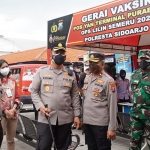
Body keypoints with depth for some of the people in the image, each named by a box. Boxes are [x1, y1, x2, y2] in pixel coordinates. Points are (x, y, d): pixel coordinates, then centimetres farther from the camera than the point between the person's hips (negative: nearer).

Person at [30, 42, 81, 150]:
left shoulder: (71, 74, 8)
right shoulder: (41, 71, 3)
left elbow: (75, 96, 8)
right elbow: (34, 91, 3)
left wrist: (77, 115, 4)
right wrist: (40, 106, -12)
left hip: (65, 118, 2)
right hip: (45, 118, -2)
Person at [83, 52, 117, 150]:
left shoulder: (108, 80, -11)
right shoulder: (87, 79, 10)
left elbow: (112, 106, -13)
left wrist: (112, 128, -15)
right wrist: (82, 117, 13)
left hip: (101, 123, -6)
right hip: (87, 121, 6)